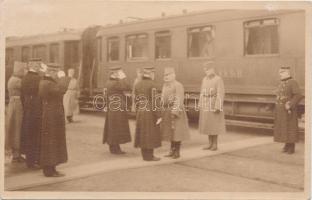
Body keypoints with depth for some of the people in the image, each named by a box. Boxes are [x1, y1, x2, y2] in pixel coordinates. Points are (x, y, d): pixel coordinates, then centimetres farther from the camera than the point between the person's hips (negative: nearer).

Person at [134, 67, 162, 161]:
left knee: (143, 134, 9)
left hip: (141, 112, 7)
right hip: (150, 114, -7)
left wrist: (138, 114, 17)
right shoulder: (152, 84, -14)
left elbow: (137, 101, 10)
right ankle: (149, 156, 1)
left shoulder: (138, 84, 7)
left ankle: (145, 155, 14)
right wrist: (158, 116, -14)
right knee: (150, 134, -2)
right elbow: (154, 102, -18)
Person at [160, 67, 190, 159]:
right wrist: (163, 111, 14)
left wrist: (175, 111, -22)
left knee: (176, 131, -3)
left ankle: (177, 152, 5)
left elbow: (179, 100, -17)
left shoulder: (178, 85, -12)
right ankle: (172, 151, 21)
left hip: (175, 111, -8)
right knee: (170, 131, 12)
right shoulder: (165, 85, 14)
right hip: (167, 111, 8)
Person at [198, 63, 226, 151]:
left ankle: (215, 144, 6)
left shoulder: (218, 79, -11)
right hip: (206, 105, 7)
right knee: (207, 125, 7)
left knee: (214, 125, -3)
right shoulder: (204, 79, 10)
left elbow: (220, 94, -16)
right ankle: (210, 144, 14)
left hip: (214, 104, -6)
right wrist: (200, 105, 10)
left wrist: (218, 107, -22)